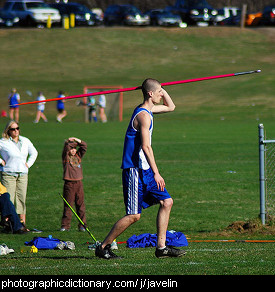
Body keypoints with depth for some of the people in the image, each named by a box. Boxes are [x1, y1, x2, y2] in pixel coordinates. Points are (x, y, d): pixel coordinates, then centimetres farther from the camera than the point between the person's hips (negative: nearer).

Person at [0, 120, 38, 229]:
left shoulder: (25, 141, 9)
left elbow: (34, 153, 24)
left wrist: (28, 164, 12)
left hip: (23, 174, 4)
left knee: (21, 199, 4)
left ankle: (23, 223, 6)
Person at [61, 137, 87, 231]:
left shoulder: (78, 156, 14)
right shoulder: (66, 157, 2)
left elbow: (84, 147, 7)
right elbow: (66, 147, -13)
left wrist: (77, 140, -1)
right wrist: (69, 141, 2)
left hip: (79, 183, 4)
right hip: (69, 184, -4)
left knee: (80, 205, 4)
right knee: (68, 205, -2)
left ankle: (82, 225, 8)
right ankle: (65, 225, 1)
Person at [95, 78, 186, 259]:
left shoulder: (147, 110, 14)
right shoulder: (144, 115, -15)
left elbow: (171, 107, 31)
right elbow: (145, 146, -21)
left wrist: (160, 89, 15)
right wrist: (156, 173, -21)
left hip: (145, 170, 10)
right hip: (135, 170, -10)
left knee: (167, 202, 5)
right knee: (134, 215, -8)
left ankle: (161, 247, 7)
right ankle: (103, 247, 3)